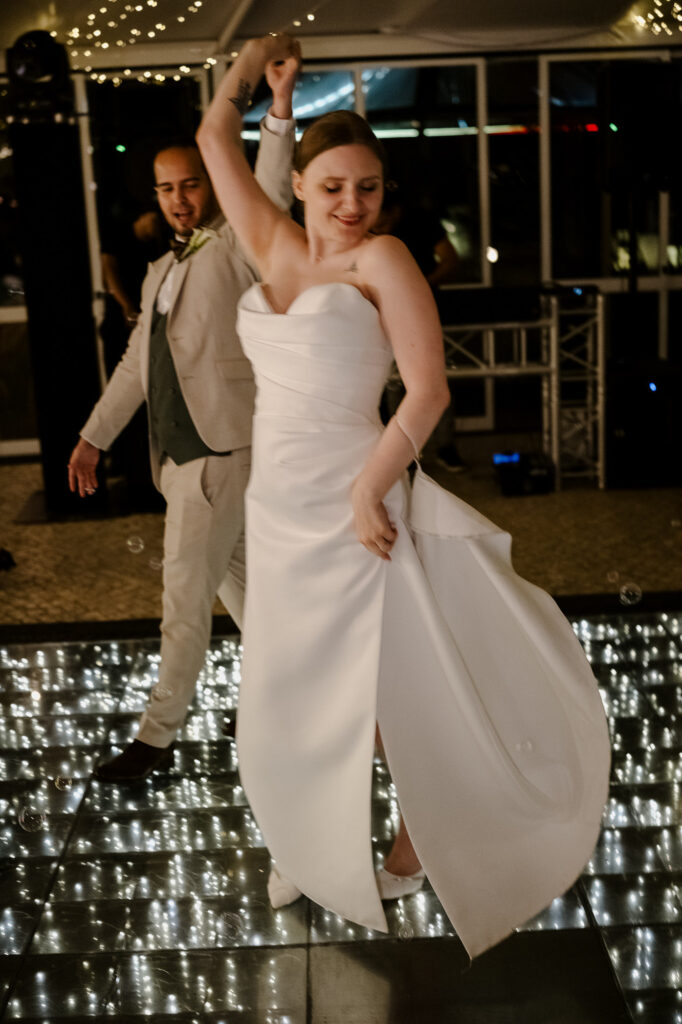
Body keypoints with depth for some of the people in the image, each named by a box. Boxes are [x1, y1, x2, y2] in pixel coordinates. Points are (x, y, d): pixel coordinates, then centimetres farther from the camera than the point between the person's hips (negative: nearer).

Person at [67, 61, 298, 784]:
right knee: (233, 577, 19)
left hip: (220, 452, -9)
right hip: (174, 451, 9)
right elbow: (137, 364, 20)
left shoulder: (234, 249, -8)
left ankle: (157, 737, 8)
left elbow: (271, 194, -28)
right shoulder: (160, 273, 16)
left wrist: (281, 101, -40)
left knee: (186, 594, -3)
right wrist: (93, 437, 19)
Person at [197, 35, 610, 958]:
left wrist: (370, 489, -20)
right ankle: (310, 844, 39)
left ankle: (417, 842, 29)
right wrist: (256, 61, 19)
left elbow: (428, 388, -16)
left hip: (350, 507, -6)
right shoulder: (276, 249, 7)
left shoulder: (382, 260, -8)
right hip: (277, 510, 6)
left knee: (400, 681, 7)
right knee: (288, 691, 17)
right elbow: (216, 139, 19)